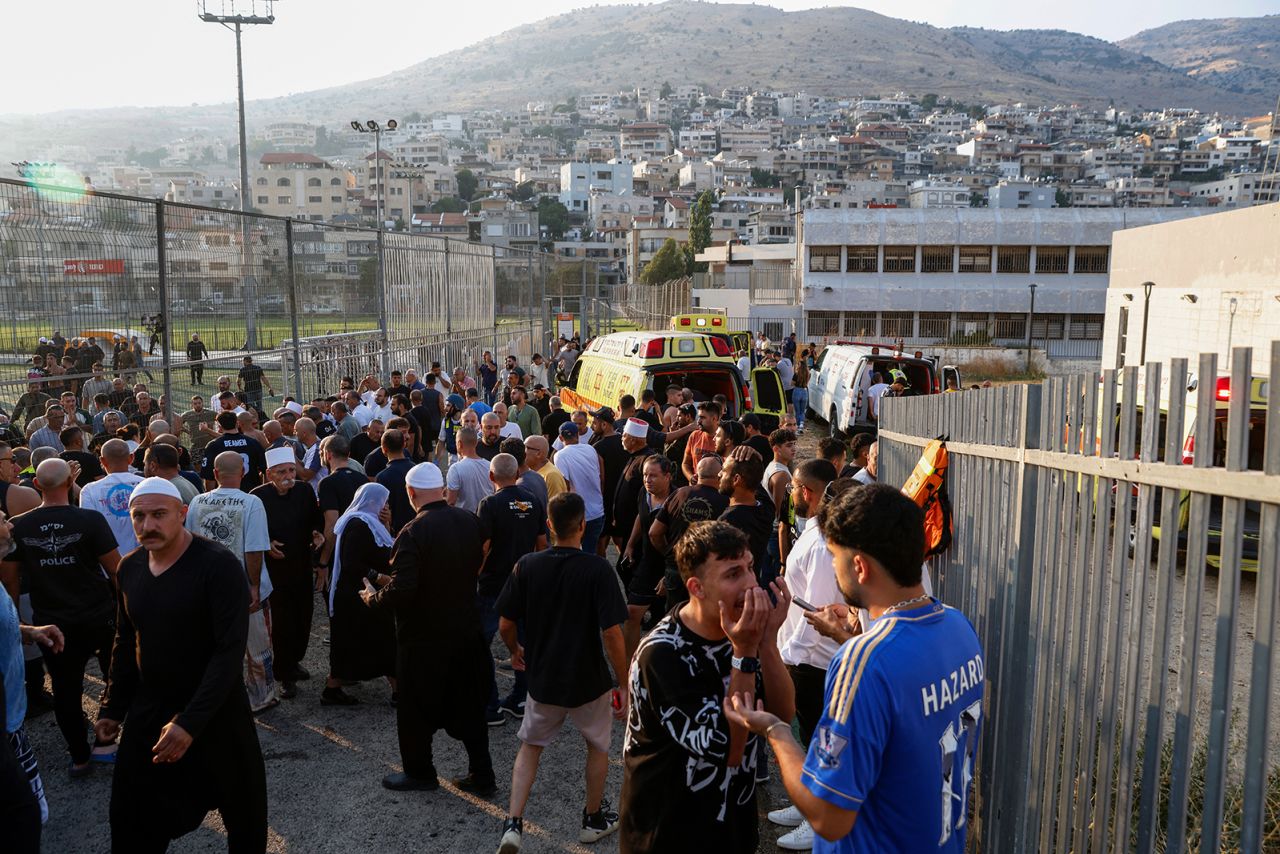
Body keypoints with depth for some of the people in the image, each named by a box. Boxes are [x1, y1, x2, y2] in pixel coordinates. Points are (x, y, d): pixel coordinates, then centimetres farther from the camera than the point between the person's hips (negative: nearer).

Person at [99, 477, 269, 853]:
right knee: (131, 818, 14)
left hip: (215, 713, -5)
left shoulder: (219, 565, -20)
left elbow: (231, 649, -23)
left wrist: (191, 721, -28)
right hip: (147, 710, 5)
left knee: (240, 808, 13)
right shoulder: (130, 568, 0)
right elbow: (125, 642, 13)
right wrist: (112, 707, 12)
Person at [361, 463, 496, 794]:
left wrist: (373, 598, -7)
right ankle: (481, 775, 24)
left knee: (417, 707, 15)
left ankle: (419, 772, 30)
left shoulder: (412, 533, -23)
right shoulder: (470, 521, -4)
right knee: (468, 704, 17)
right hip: (467, 628, 6)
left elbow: (401, 590, -26)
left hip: (424, 635, -6)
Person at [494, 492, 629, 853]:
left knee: (530, 746, 23)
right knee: (598, 746, 24)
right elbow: (611, 634, -21)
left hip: (542, 678, 2)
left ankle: (513, 824, 11)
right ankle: (594, 819, 38)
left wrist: (515, 651, 18)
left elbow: (505, 625, -3)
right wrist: (624, 685, -11)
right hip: (588, 681, -2)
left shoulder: (526, 566, -10)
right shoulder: (598, 569, -19)